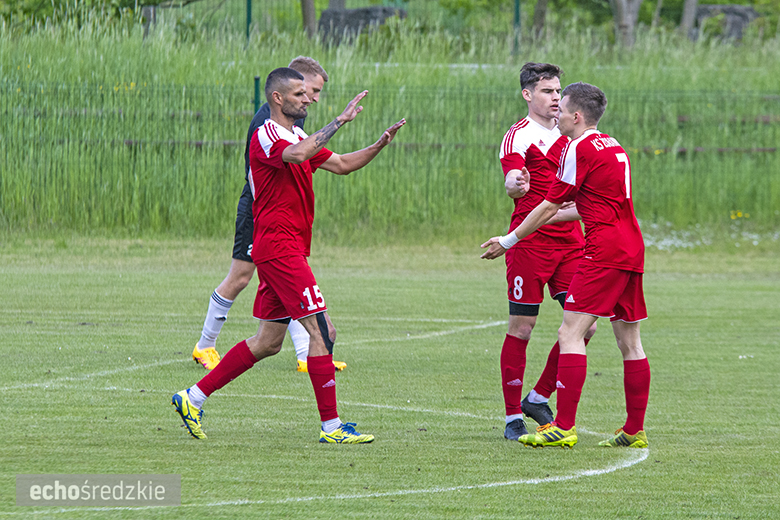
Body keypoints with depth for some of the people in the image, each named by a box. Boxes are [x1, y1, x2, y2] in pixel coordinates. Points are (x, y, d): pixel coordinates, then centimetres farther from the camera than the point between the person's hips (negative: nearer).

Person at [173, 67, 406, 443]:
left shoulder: (298, 137, 19)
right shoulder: (265, 137, -11)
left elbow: (341, 164, 23)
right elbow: (296, 155, -32)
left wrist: (380, 144, 9)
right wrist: (339, 121, -30)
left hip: (289, 250, 10)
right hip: (278, 246, -10)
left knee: (268, 342, 11)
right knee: (322, 330, -11)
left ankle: (193, 398, 15)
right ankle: (331, 426, -9)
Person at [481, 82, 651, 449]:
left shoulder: (580, 149, -7)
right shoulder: (613, 147, 18)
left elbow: (549, 206, -3)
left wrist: (509, 240, 6)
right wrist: (556, 215, 40)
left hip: (603, 252, -9)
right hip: (631, 250, 9)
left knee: (571, 334, -10)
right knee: (629, 342, 10)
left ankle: (564, 427, -16)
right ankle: (635, 430, 11)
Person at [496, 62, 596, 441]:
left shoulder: (567, 134, 16)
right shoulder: (519, 136, -7)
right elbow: (512, 181, -24)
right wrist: (516, 185, -43)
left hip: (570, 243, 7)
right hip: (530, 243, -7)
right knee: (521, 328, -3)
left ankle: (539, 398, 15)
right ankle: (513, 417, 4)